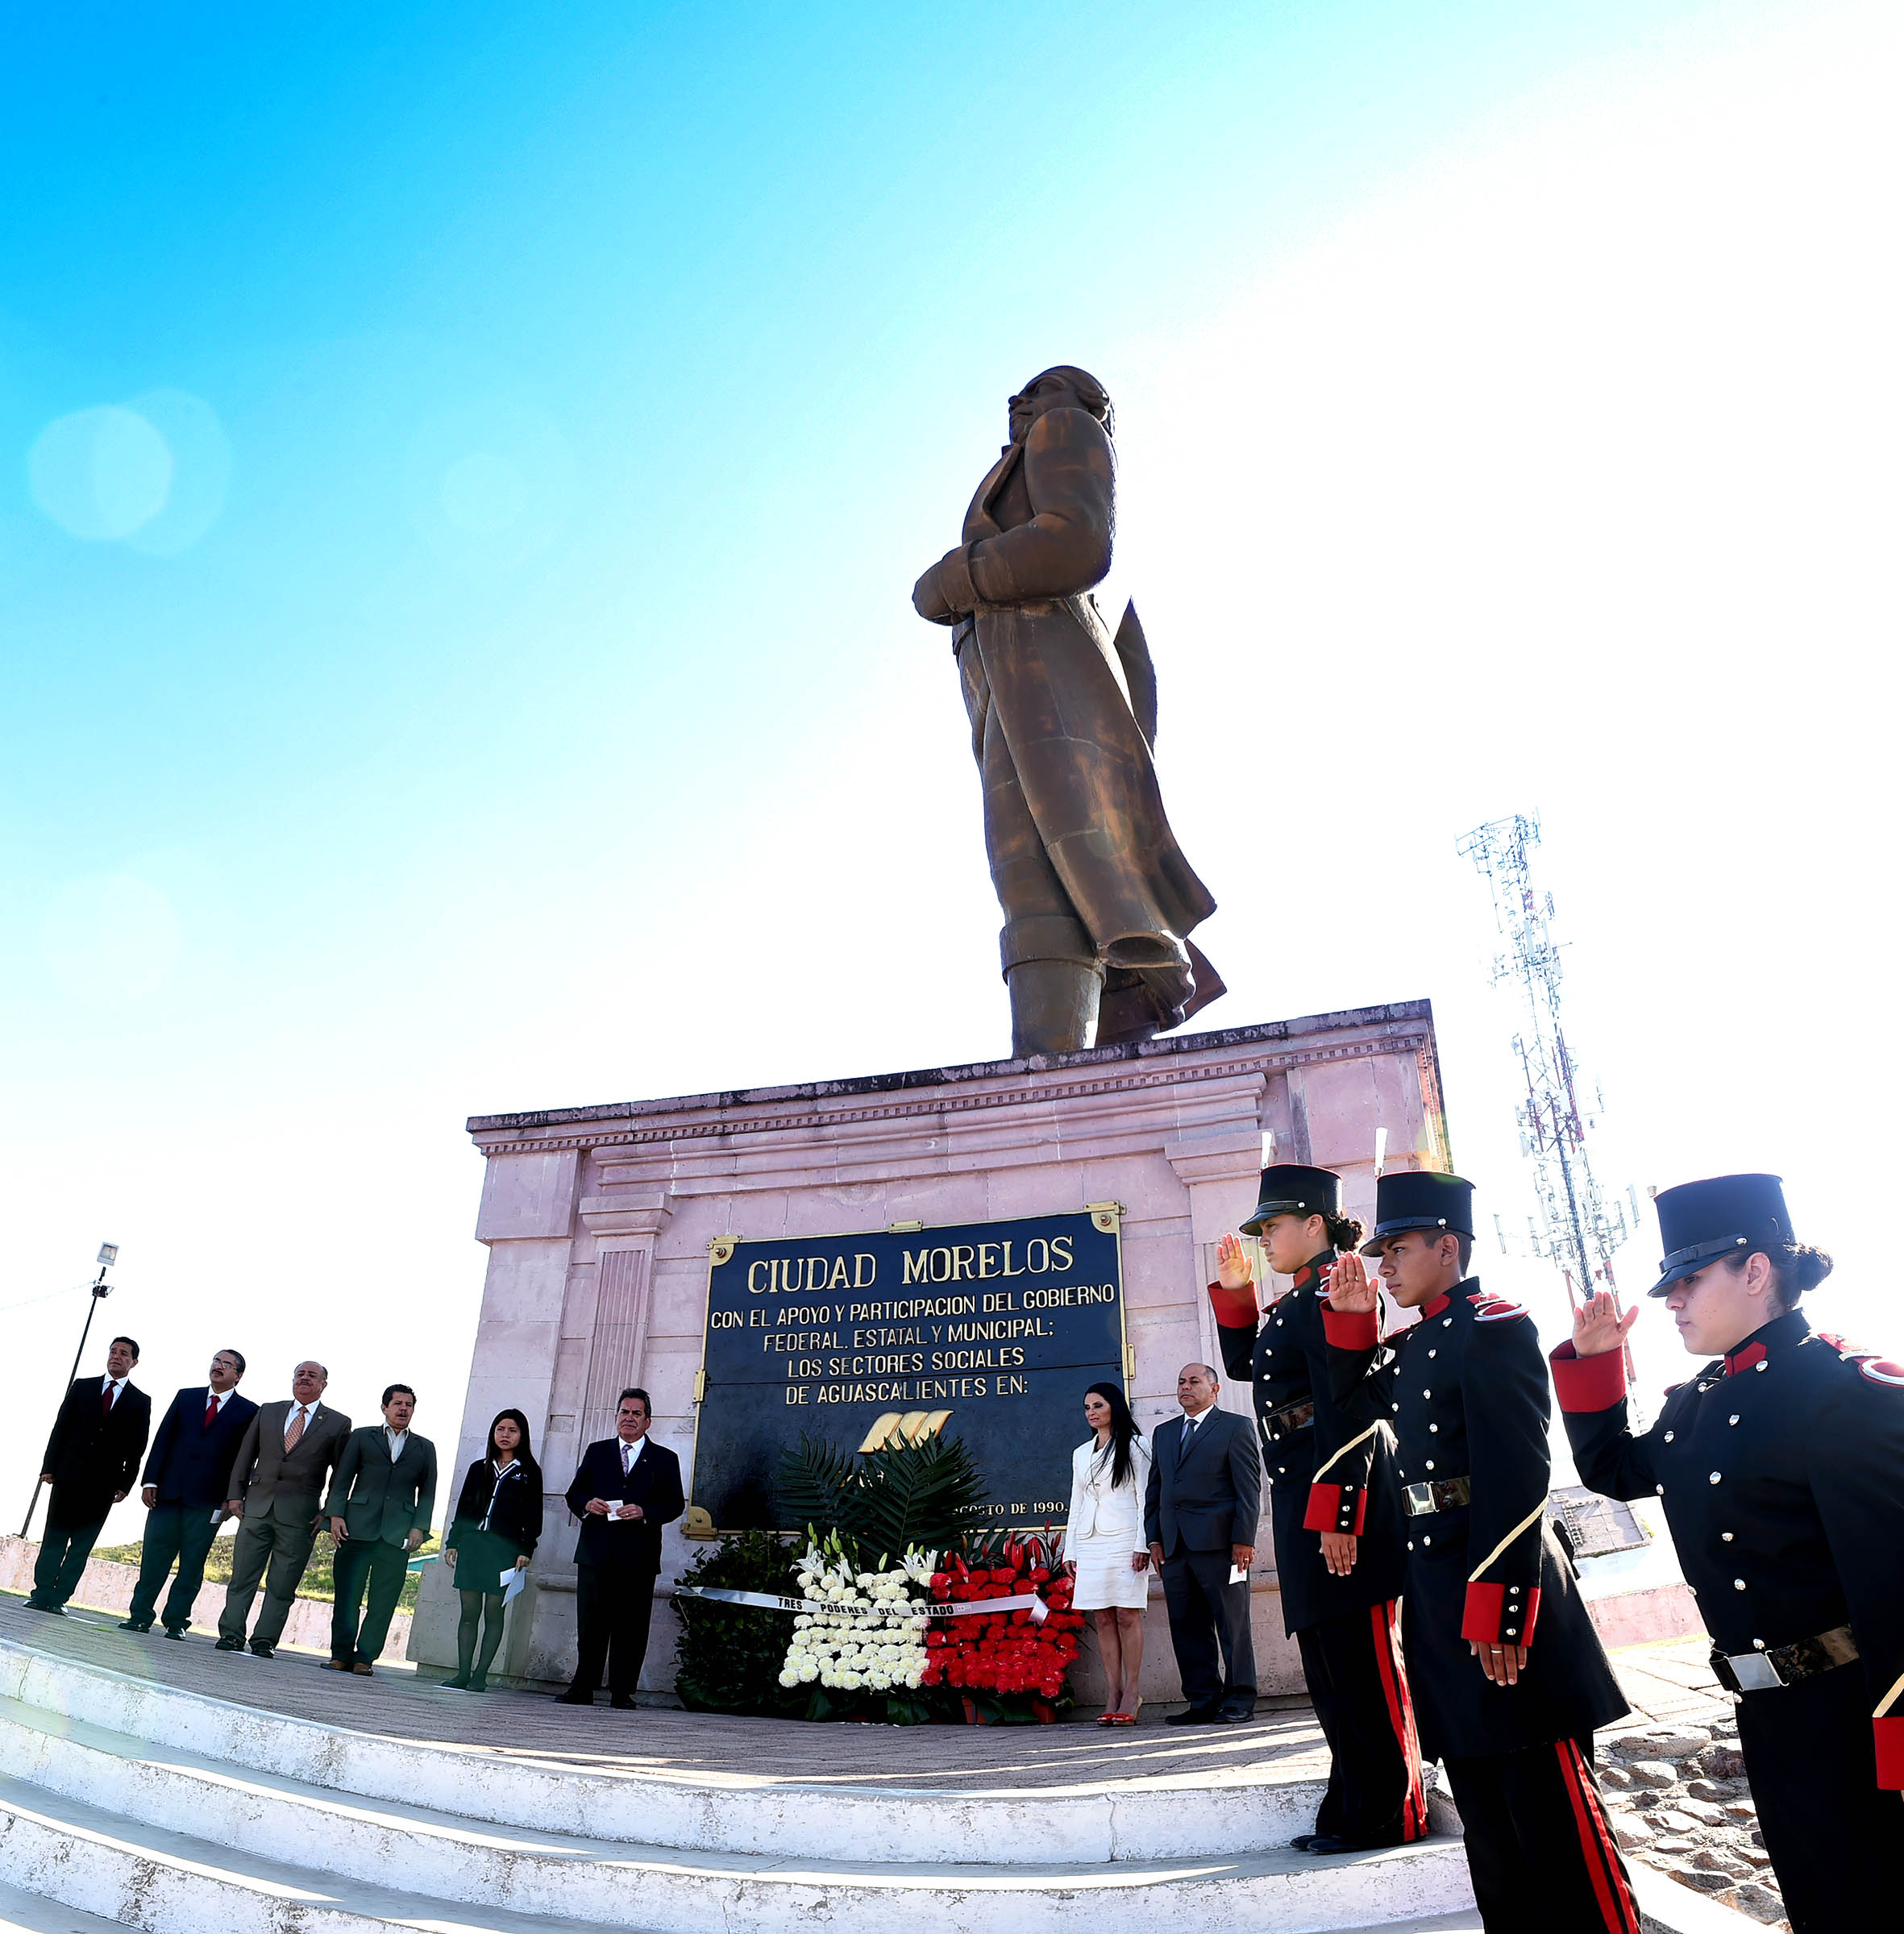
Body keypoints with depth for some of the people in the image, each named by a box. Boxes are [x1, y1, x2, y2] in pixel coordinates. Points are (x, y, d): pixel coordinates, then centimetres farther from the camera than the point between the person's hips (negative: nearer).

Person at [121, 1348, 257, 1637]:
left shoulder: (247, 1412, 2)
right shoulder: (187, 1397, 11)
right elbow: (163, 1438, 8)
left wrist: (232, 1498, -8)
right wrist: (150, 1480, -1)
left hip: (207, 1499, -2)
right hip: (169, 1491, 2)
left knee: (192, 1563, 2)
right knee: (154, 1554, 3)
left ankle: (176, 1621, 10)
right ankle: (140, 1615, 15)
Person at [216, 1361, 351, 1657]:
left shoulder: (338, 1424, 3)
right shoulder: (268, 1412, 12)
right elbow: (245, 1456, 13)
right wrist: (235, 1494, 4)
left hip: (300, 1516, -2)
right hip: (257, 1507, 2)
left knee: (282, 1585, 1)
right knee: (242, 1576, 5)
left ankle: (265, 1641, 9)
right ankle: (231, 1634, 15)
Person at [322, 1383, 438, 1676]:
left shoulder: (425, 1448, 16)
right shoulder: (362, 1437, 13)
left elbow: (428, 1492, 12)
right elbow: (341, 1479, 8)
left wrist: (420, 1526, 0)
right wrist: (335, 1514, -4)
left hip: (398, 1533, 1)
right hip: (358, 1528, -1)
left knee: (383, 1601, -2)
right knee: (346, 1594, -2)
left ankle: (365, 1658, 4)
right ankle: (341, 1655, 7)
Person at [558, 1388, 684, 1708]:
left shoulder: (664, 1459, 9)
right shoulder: (596, 1453, 15)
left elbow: (675, 1503, 2)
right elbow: (574, 1493, 13)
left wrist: (644, 1512, -14)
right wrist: (586, 1504, -9)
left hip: (638, 1558, -1)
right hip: (595, 1553, 2)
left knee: (631, 1628, 1)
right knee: (589, 1625, 3)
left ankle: (622, 1693, 8)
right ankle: (583, 1689, 14)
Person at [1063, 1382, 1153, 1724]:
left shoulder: (1135, 1445, 3)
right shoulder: (1081, 1454, 18)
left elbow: (1144, 1497, -3)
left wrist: (1143, 1544, -11)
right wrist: (1070, 1549, 13)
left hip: (1124, 1539, -5)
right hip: (1090, 1542, 5)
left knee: (1127, 1615, -5)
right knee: (1103, 1619, 2)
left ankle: (1130, 1695, -1)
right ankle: (1112, 1696, 5)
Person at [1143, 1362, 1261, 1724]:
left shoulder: (1235, 1427, 3)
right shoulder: (1164, 1432, 19)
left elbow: (1249, 1487, -4)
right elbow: (1154, 1489, 19)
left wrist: (1243, 1539, -11)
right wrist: (1154, 1538, 10)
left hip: (1218, 1543, -5)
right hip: (1174, 1545, 6)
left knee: (1233, 1626, 2)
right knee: (1187, 1629, 7)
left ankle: (1240, 1700, 12)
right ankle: (1204, 1700, 15)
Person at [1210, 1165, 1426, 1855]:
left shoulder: (1331, 1293, -13)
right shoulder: (1296, 1304, 16)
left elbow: (1349, 1411, -20)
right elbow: (1244, 1363, 25)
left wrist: (1333, 1513, -23)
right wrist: (1233, 1287, 16)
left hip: (1338, 1493, -10)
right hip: (1305, 1497, 10)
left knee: (1358, 1658, 0)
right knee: (1330, 1657, 16)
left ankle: (1388, 1815, 12)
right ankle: (1355, 1809, 26)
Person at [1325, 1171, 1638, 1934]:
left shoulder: (1493, 1326, -13)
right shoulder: (1414, 1344, 13)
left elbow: (1517, 1478, -20)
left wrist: (1496, 1608, -23)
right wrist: (1351, 1318, 14)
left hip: (1501, 1583, -9)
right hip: (1439, 1588, 9)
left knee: (1550, 1806, 0)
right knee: (1483, 1803, 17)